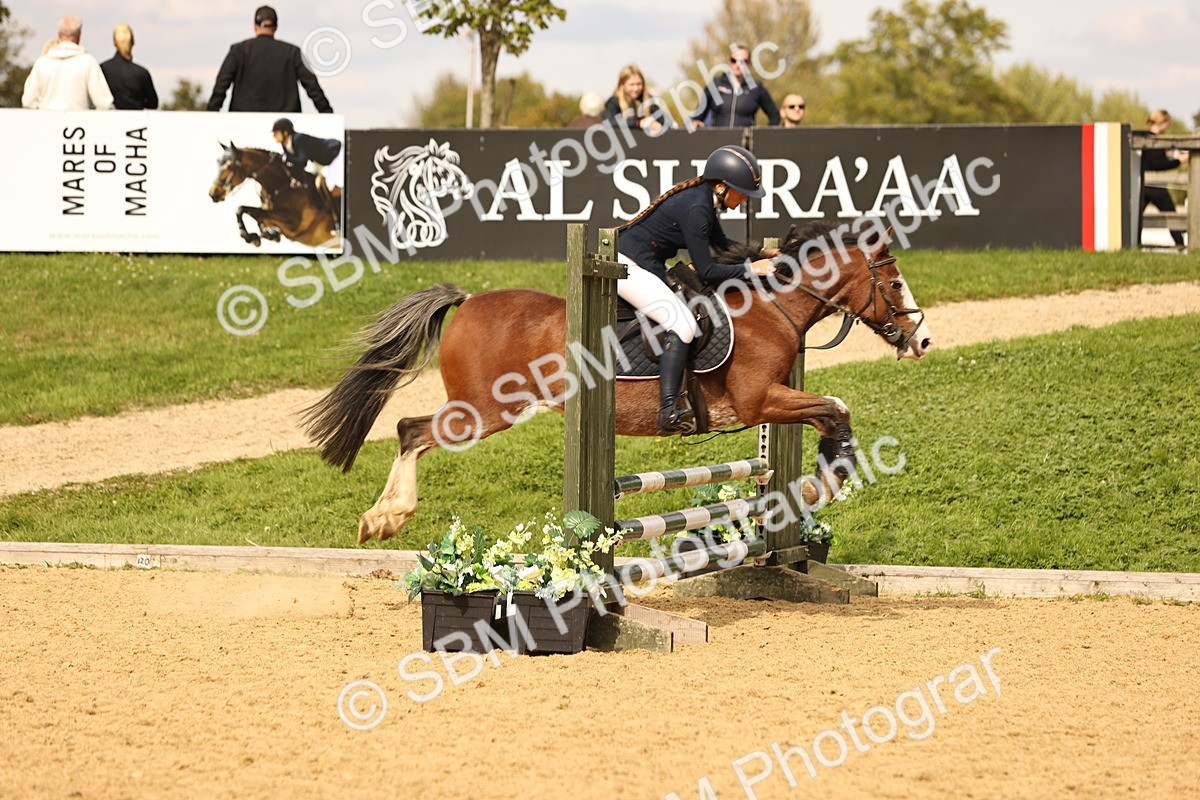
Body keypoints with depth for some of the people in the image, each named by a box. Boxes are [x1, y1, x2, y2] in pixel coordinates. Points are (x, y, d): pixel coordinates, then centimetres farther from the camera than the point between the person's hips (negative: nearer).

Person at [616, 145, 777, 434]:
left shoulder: (704, 200, 6)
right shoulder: (695, 209, -23)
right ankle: (669, 411, -30)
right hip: (628, 267, -11)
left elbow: (721, 243, 20)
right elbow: (707, 270, -21)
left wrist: (761, 255, 7)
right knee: (682, 323, -22)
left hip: (648, 268, 11)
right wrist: (751, 269, -17)